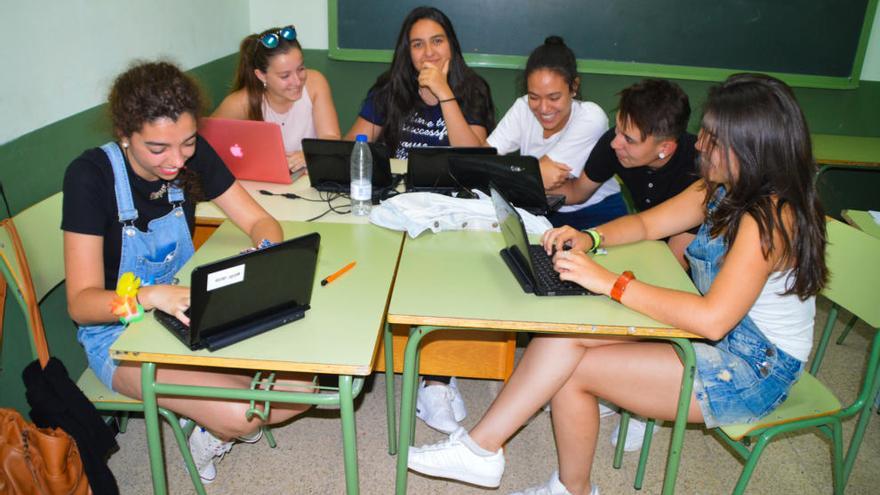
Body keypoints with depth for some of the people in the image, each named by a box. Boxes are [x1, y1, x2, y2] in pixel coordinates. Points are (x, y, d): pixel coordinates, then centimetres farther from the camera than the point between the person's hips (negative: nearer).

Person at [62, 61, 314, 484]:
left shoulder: (193, 155, -8)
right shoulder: (91, 176, -21)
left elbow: (258, 220, -3)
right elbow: (81, 302, -23)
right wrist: (153, 296, -43)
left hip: (190, 311, 5)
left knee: (299, 389, -13)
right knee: (241, 412, -25)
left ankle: (218, 428, 15)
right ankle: (217, 430, 11)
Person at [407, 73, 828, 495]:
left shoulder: (767, 218, -25)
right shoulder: (722, 190, 3)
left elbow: (713, 319, -35)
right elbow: (645, 223, 11)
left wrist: (610, 282, -32)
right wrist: (589, 238, -9)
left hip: (754, 370, -8)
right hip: (724, 341, 8)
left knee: (572, 368, -15)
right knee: (564, 331, -13)